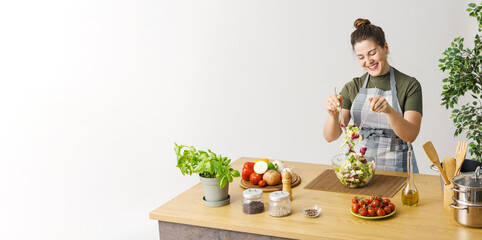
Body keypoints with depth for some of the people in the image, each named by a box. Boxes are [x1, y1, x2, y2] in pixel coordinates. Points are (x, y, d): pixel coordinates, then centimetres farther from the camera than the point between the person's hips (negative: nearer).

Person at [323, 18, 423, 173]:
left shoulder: (409, 85, 0)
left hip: (397, 169, -2)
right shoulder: (352, 88, 8)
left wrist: (389, 111, -28)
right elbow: (330, 136, 2)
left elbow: (411, 135, -11)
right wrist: (333, 114, -19)